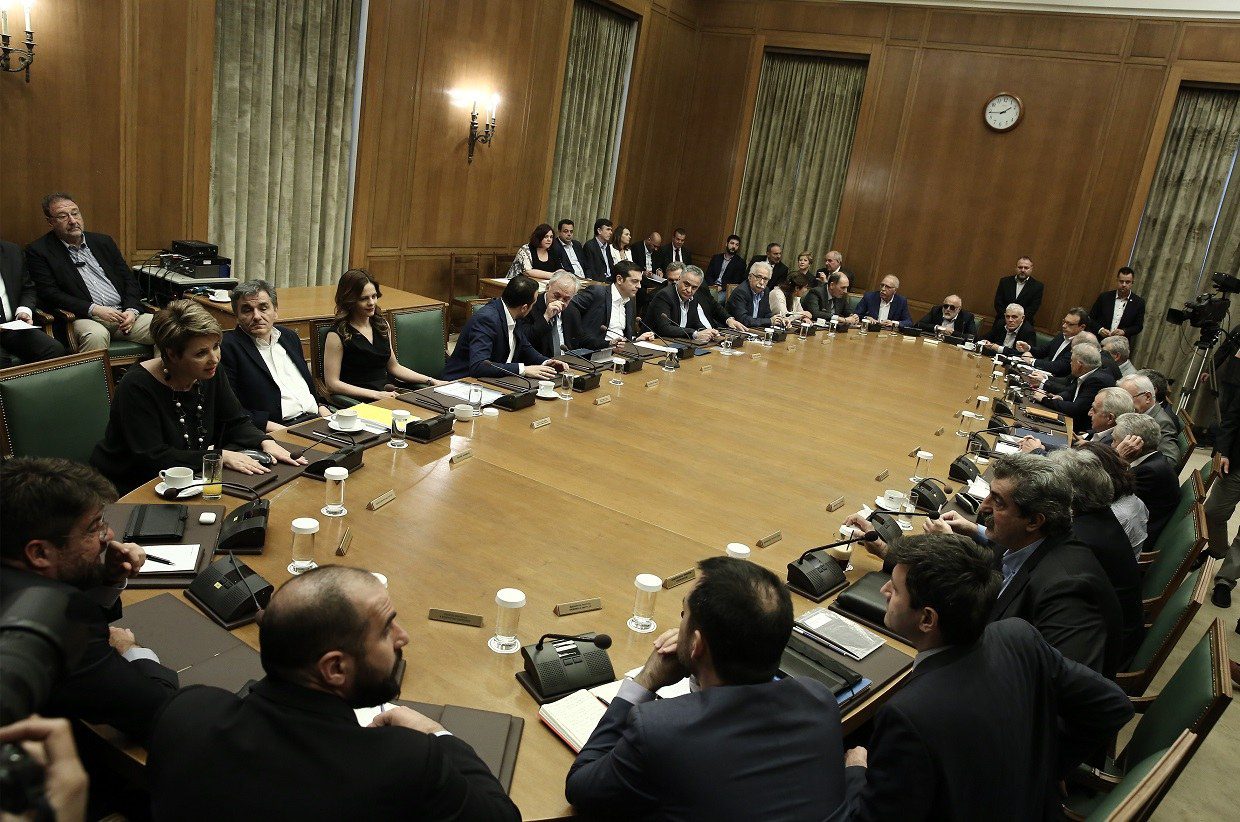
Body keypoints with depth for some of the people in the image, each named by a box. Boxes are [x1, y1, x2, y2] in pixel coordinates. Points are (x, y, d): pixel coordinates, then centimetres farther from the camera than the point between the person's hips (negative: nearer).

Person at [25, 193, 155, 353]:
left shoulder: (103, 242, 19)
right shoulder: (38, 251, 6)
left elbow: (129, 279, 18)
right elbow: (49, 294, -4)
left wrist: (131, 310, -2)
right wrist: (94, 309, -15)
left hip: (122, 314, 4)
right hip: (83, 318, -4)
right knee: (96, 335, -39)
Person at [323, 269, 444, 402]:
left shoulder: (382, 325, 14)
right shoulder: (337, 335, -7)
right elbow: (332, 383, -9)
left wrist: (431, 381, 12)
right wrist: (376, 394, -17)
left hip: (388, 390, 7)